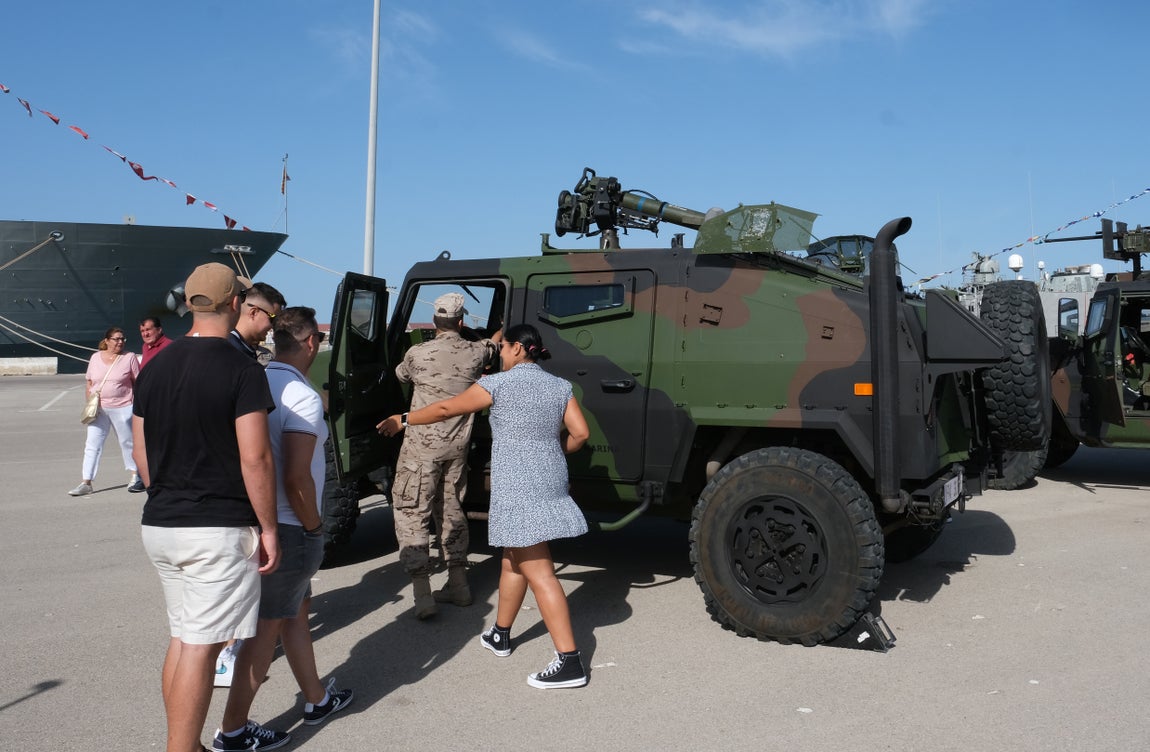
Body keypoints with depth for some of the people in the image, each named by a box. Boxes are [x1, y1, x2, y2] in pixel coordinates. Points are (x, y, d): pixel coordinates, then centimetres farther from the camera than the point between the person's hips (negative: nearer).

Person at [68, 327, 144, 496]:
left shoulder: (129, 357, -2)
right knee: (92, 445, 0)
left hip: (122, 408, -2)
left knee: (127, 442, 10)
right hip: (98, 409, 3)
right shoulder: (95, 357, 6)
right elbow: (88, 382, 12)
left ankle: (136, 477, 25)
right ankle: (86, 483, 2)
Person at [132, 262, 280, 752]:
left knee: (181, 638, 18)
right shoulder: (242, 371, -14)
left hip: (159, 527, 7)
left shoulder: (154, 368, 7)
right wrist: (268, 528, -9)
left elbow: (141, 452, 13)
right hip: (218, 529, -7)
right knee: (200, 648, 0)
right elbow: (254, 459, -18)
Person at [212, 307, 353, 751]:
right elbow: (297, 478, -26)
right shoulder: (303, 397, -20)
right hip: (288, 528, -8)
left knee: (296, 610, 21)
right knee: (267, 628, 3)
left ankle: (316, 700, 36)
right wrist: (314, 527, -10)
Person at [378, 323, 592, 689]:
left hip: (518, 487, -7)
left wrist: (403, 419, 17)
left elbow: (446, 409, 3)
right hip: (550, 483, 7)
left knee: (539, 574, -7)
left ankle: (569, 662, -9)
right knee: (513, 559, 22)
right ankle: (500, 635, 37)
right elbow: (580, 432, 3)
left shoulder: (498, 383, -5)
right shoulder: (560, 386, 8)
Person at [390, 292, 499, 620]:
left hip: (422, 446, -4)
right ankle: (458, 585, 26)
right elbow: (495, 344, 22)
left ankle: (422, 594, -6)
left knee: (411, 513, 1)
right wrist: (495, 337, 43)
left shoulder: (418, 354, -10)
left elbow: (400, 374, 12)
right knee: (451, 510, 18)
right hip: (457, 448, 4)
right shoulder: (475, 353, -2)